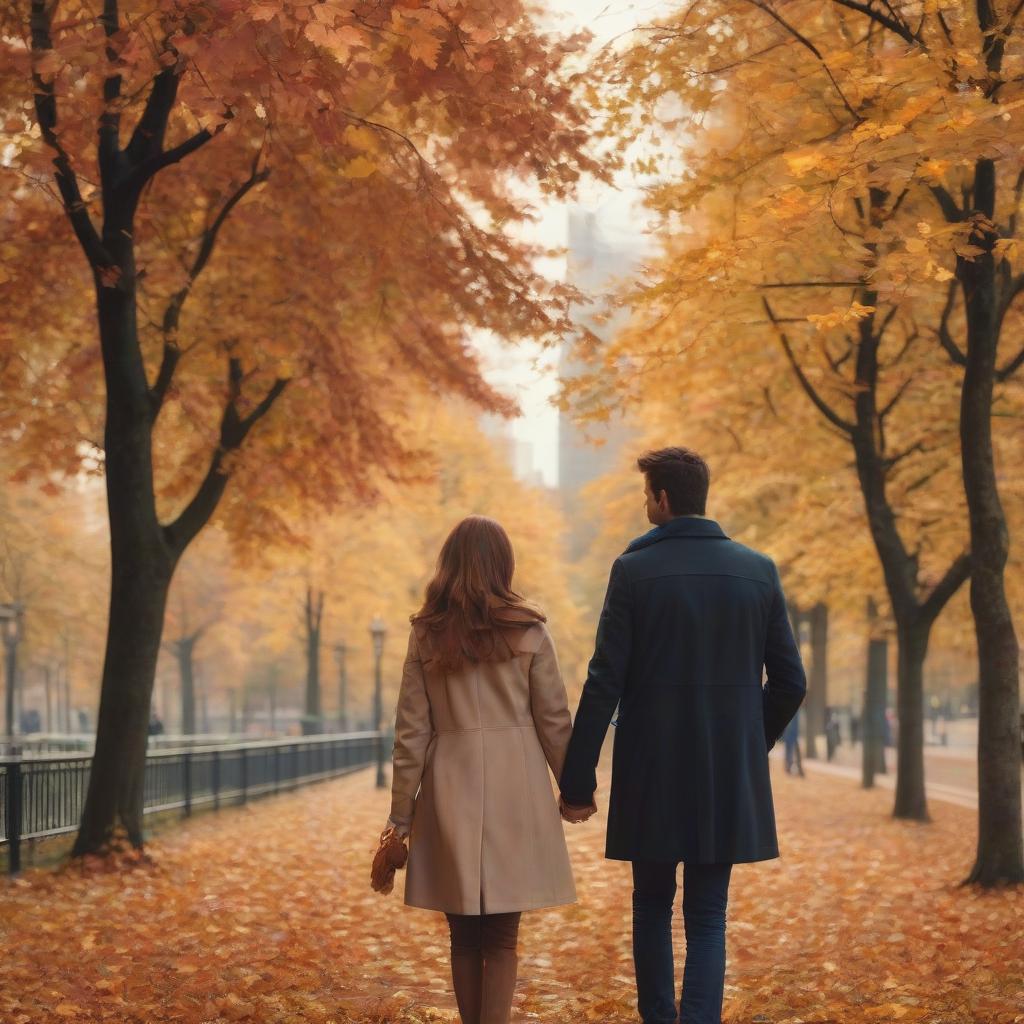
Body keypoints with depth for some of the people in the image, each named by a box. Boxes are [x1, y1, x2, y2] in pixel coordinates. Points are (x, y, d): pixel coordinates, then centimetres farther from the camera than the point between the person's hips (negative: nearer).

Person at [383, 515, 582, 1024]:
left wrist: (402, 814, 7)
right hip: (515, 790, -1)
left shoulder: (426, 634, 2)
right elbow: (554, 721, 1)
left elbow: (410, 732, 2)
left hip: (451, 792, 2)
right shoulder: (528, 631, -2)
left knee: (464, 935, 11)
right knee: (501, 936, 3)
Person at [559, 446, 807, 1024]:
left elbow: (604, 684, -9)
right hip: (730, 777, 2)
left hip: (651, 773, -1)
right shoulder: (759, 571, 1)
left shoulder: (634, 571, -8)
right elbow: (790, 683, 3)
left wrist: (578, 781, -4)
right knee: (707, 916, 6)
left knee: (653, 905, 16)